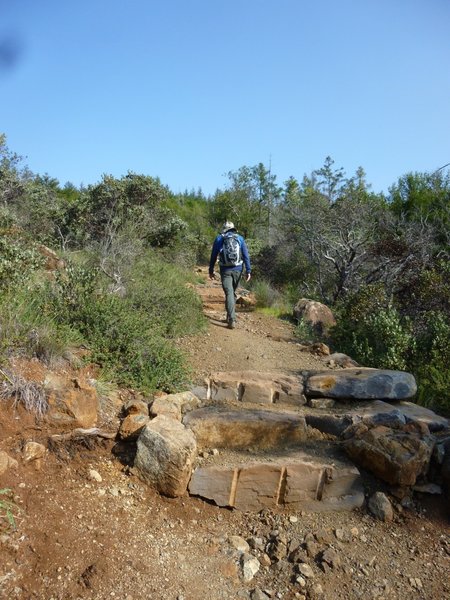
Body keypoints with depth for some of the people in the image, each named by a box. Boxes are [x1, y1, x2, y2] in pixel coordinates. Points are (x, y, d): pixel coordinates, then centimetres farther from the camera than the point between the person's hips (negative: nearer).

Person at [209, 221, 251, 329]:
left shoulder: (219, 239, 5)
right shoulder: (240, 238, 7)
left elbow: (213, 256, 7)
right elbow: (246, 255, 1)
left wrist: (211, 270, 15)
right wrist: (248, 271, 2)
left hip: (225, 270, -2)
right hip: (237, 270, 2)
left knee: (229, 293, -5)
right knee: (233, 292, 17)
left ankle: (232, 320, -17)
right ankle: (230, 316, 25)